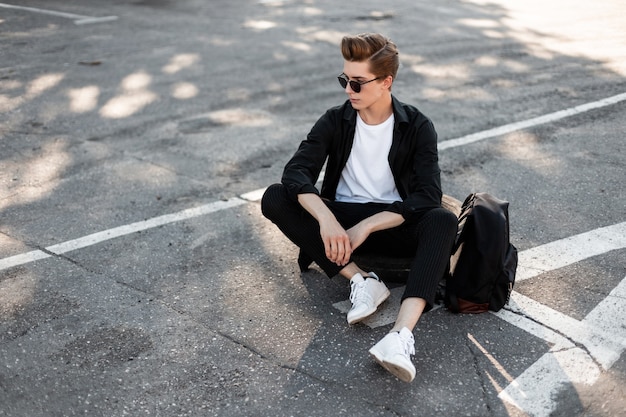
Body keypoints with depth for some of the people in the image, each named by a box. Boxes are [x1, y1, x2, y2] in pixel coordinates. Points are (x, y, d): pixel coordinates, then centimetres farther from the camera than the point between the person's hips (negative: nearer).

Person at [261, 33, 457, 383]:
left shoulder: (418, 127, -5)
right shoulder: (336, 121, -1)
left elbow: (428, 196, -16)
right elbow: (296, 172, -15)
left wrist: (365, 227, -26)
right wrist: (327, 219, -34)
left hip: (394, 226, -2)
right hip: (340, 223, 2)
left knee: (444, 221, -33)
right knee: (274, 198, -22)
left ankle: (402, 334, -49)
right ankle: (362, 280, -26)